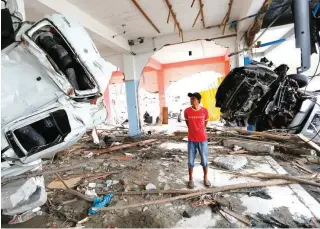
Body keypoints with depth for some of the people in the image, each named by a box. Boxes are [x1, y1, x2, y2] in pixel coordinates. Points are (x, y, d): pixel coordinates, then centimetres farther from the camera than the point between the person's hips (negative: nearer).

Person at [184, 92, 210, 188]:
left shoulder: (205, 111, -8)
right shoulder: (187, 111, -7)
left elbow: (205, 124, 8)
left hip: (203, 139, 0)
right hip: (191, 140, 0)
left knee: (204, 160, 11)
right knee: (190, 161, 8)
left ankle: (205, 178, 32)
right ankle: (190, 179, 25)